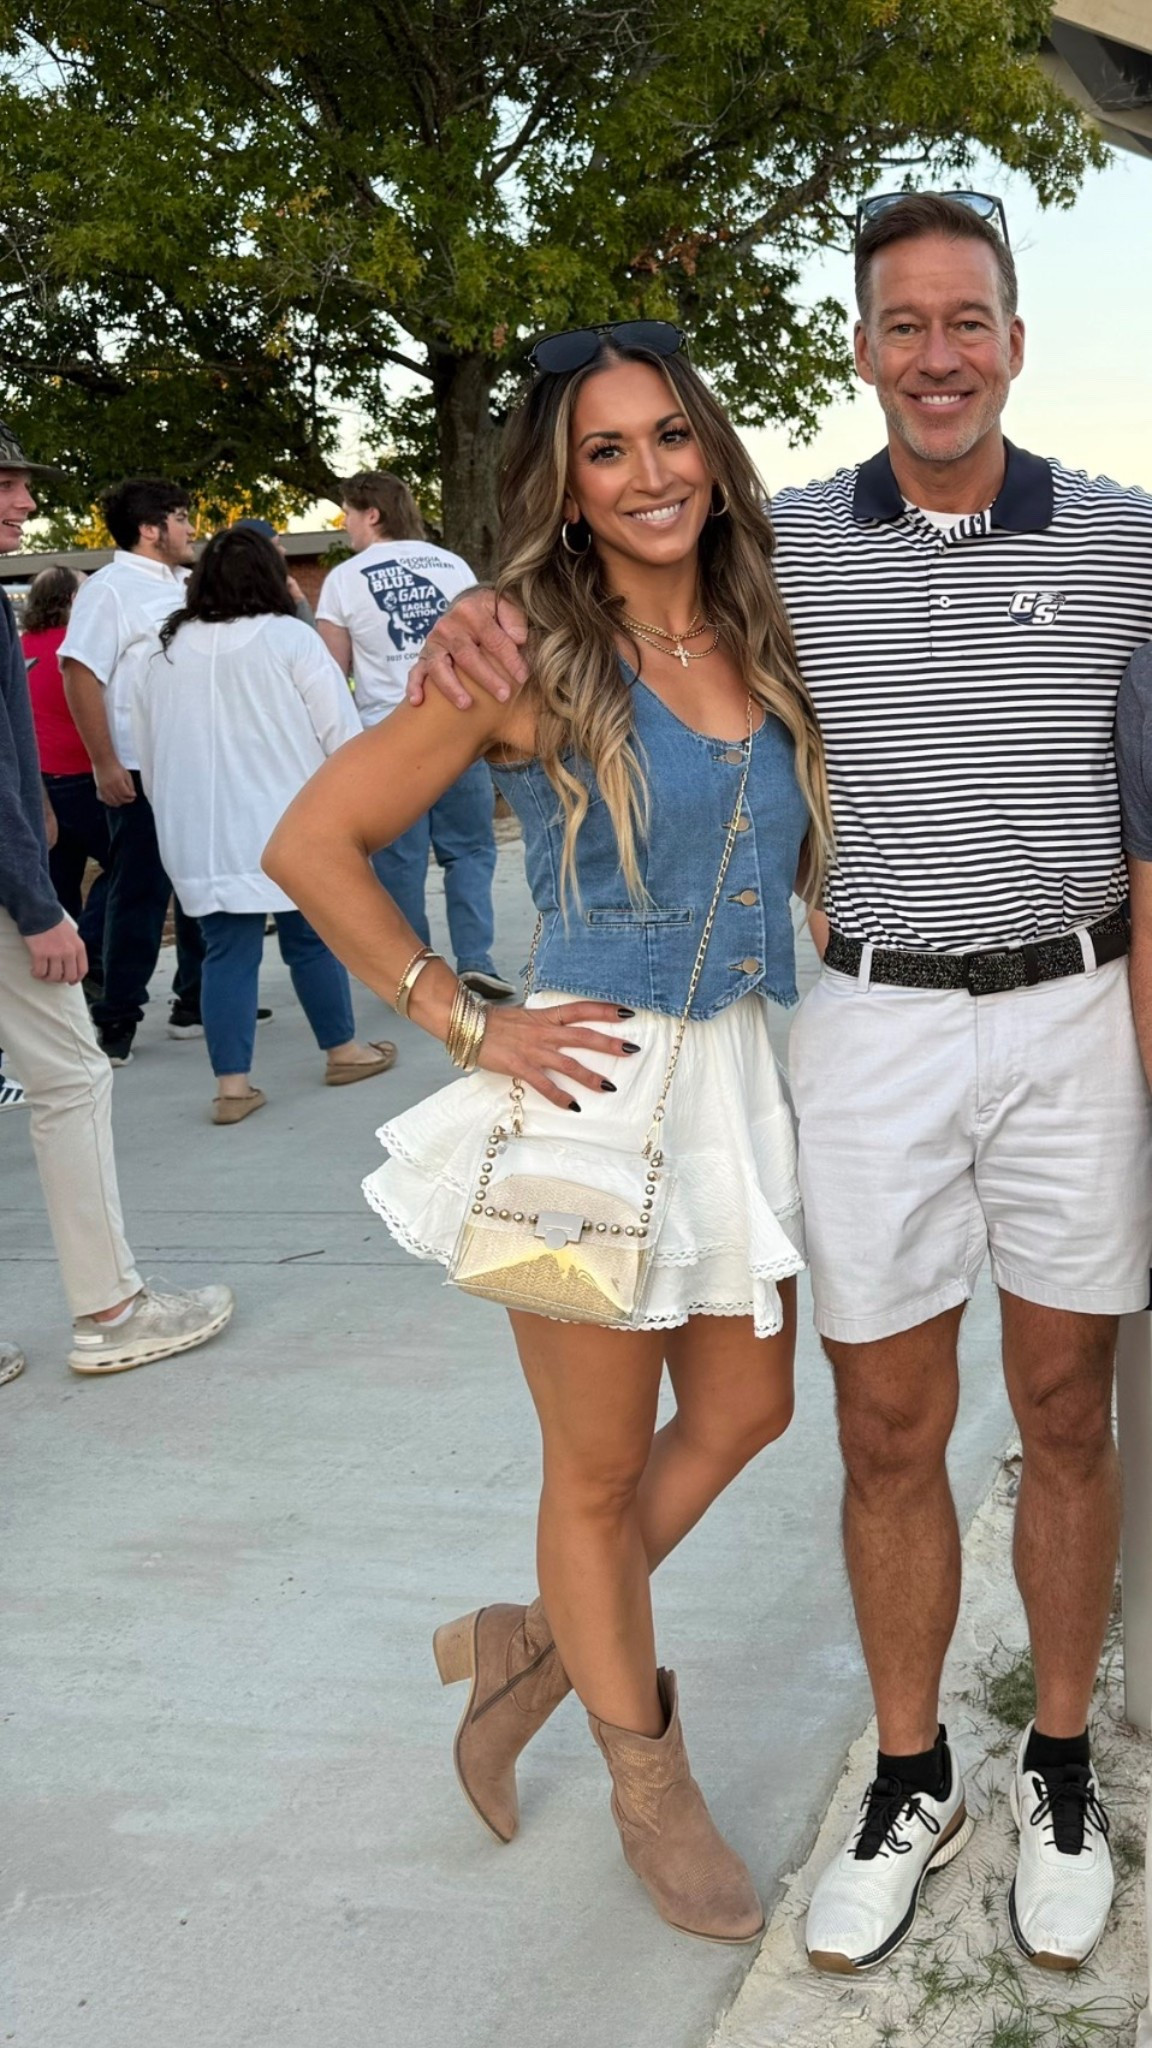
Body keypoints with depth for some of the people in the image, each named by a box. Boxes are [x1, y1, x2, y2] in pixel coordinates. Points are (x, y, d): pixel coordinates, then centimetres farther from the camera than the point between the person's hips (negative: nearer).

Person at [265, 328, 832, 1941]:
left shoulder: (761, 646, 5)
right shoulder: (530, 657, -11)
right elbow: (313, 844, -10)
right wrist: (465, 1023, -12)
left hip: (744, 1079, 7)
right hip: (598, 1083, -6)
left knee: (743, 1412, 18)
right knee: (600, 1466, 9)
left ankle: (534, 1644, 39)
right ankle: (650, 1786, 31)